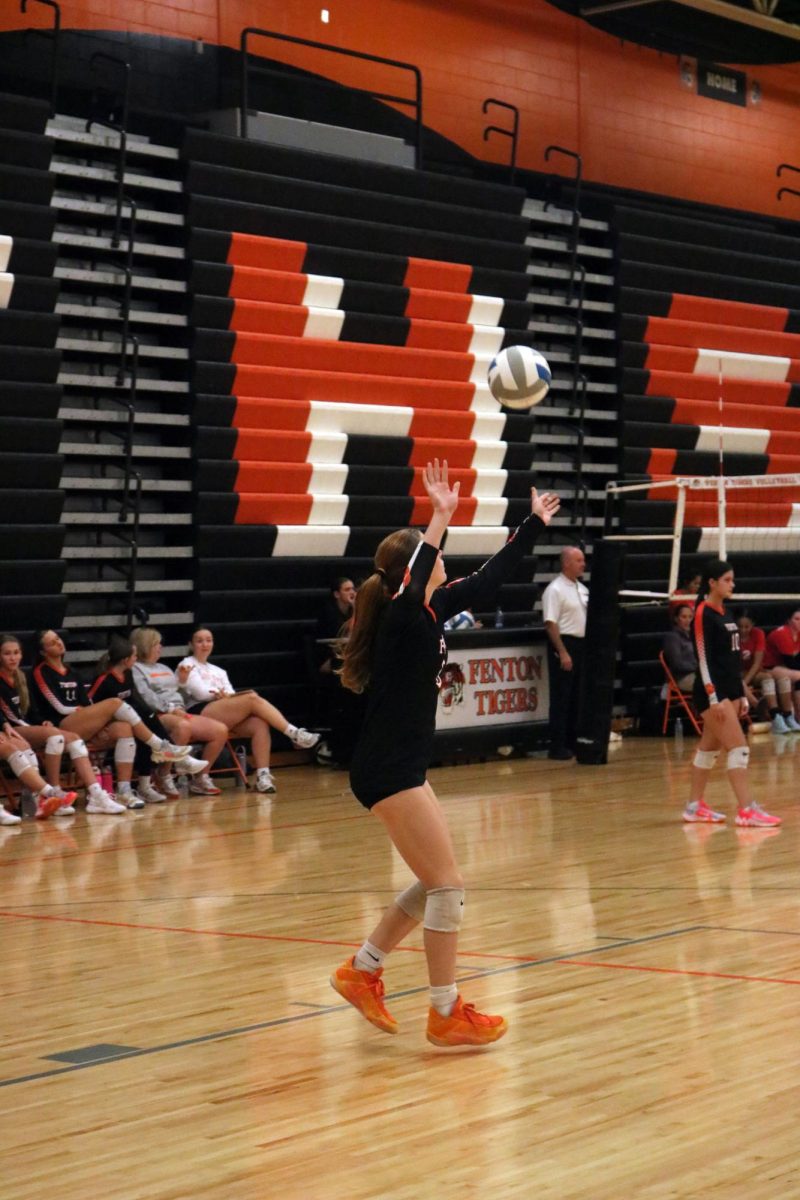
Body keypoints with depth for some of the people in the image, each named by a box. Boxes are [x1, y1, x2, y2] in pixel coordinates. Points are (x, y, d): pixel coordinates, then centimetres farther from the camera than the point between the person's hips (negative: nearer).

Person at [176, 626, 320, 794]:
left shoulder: (219, 671, 31)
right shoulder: (187, 665, 12)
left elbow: (232, 697, 13)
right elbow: (200, 692, -4)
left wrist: (225, 695, -8)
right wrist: (222, 694, -7)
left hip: (227, 717, 6)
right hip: (200, 714, -6)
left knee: (260, 724, -26)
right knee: (253, 699, -26)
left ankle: (263, 775, -36)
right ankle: (294, 734, -28)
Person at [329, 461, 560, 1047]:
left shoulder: (430, 612, 9)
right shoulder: (402, 616, -16)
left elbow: (488, 580, 21)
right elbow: (410, 588, -40)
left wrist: (533, 525, 28)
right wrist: (440, 520, -46)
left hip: (402, 766, 10)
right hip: (388, 770, -10)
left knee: (434, 885, 16)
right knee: (448, 885, -5)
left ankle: (361, 971, 27)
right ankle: (446, 1014, 4)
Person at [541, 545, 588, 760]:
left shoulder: (582, 589, 14)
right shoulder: (555, 590, -12)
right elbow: (550, 624, -17)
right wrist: (563, 652, -21)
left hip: (581, 645, 8)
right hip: (564, 644, -8)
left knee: (577, 697, 11)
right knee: (561, 698, -5)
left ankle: (572, 742, 18)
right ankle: (557, 746, -2)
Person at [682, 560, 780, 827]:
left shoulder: (724, 613, 14)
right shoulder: (702, 613, -12)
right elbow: (703, 659, -17)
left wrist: (741, 695, 18)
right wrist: (713, 698, -21)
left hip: (731, 689, 9)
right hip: (713, 691, -9)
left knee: (709, 748, 12)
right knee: (738, 748, -12)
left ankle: (695, 807, 17)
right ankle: (747, 810, -12)